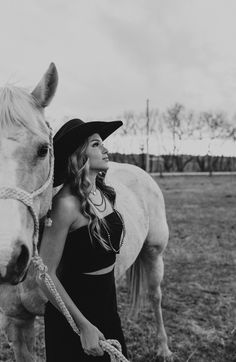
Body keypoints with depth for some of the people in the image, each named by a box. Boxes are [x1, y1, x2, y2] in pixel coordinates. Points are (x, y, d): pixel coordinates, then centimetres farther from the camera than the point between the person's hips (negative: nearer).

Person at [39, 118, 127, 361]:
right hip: (74, 306, -7)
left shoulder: (104, 193, -2)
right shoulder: (66, 204, -25)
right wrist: (84, 325, -20)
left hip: (107, 304, 7)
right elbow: (46, 275, -22)